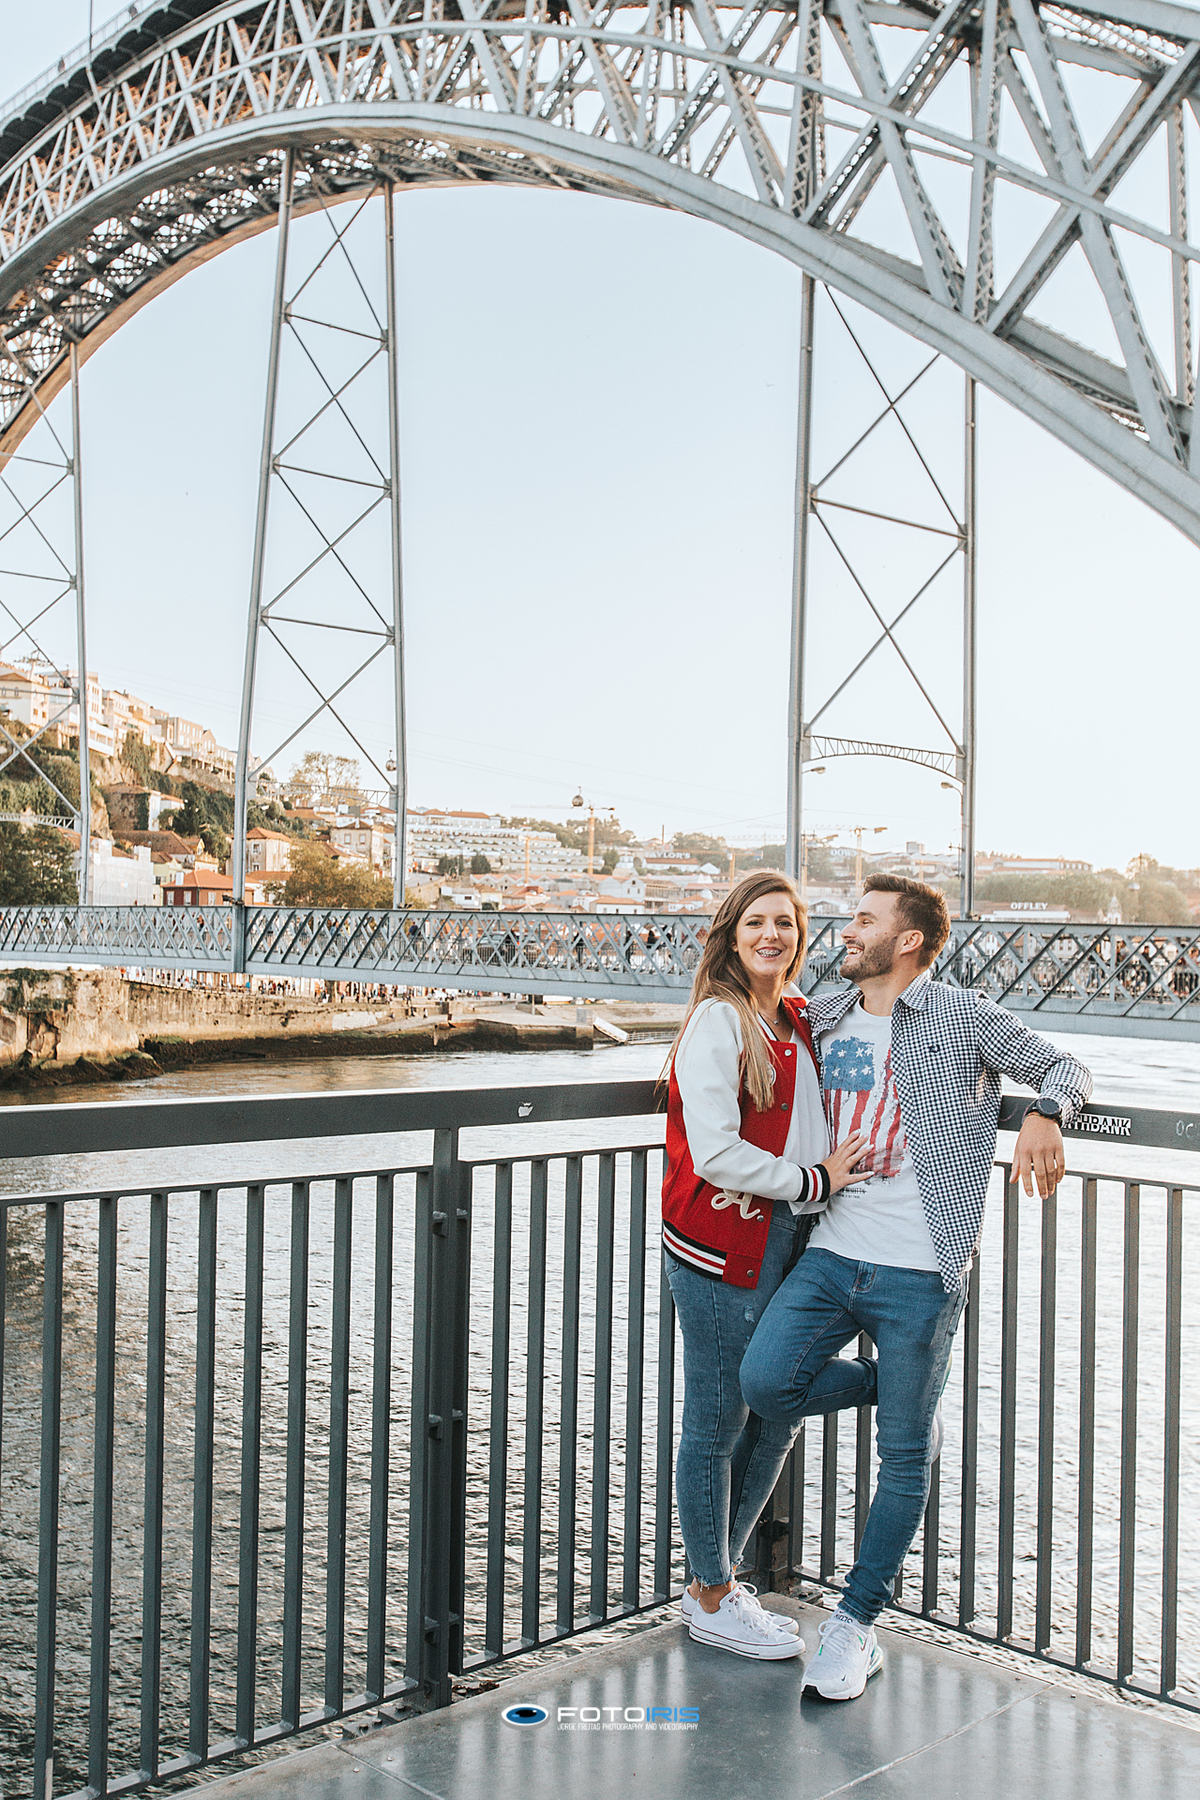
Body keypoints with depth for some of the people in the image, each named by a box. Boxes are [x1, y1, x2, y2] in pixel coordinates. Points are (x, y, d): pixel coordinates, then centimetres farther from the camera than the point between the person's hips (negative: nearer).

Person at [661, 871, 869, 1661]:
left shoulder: (801, 1020, 12)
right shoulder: (718, 1023, -12)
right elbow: (715, 1153, -18)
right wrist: (814, 1179, -12)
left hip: (787, 1241, 8)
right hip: (722, 1248, -8)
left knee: (777, 1418, 15)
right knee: (716, 1426, 6)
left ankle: (717, 1580, 33)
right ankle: (713, 1602, 24)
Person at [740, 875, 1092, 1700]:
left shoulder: (964, 1017, -1)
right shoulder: (821, 1019, 12)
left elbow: (1065, 1068, 1)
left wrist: (1044, 1117, -19)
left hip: (920, 1272, -4)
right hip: (832, 1253, 4)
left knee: (904, 1460, 4)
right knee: (767, 1383, -16)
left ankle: (856, 1624, 23)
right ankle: (888, 1386, 15)